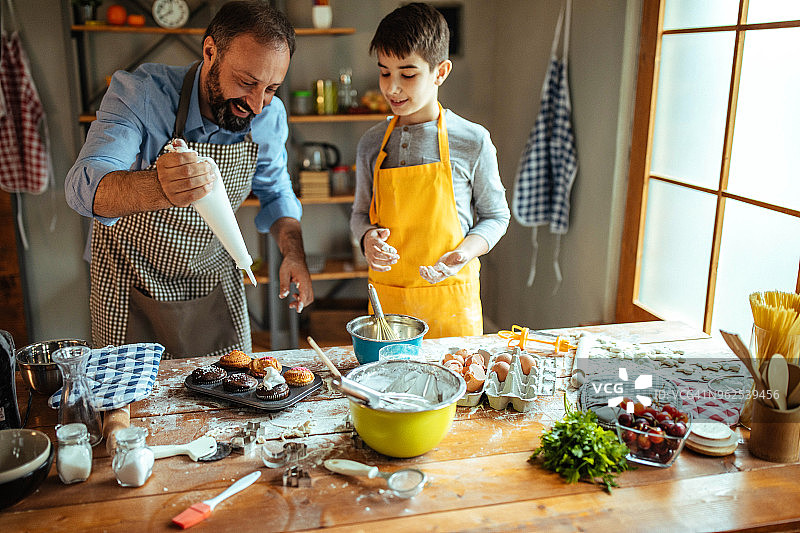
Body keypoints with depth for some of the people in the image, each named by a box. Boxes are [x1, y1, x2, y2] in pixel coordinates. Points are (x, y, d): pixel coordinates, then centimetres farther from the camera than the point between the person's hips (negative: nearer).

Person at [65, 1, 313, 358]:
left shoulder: (269, 116, -11)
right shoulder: (140, 94, -24)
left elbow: (275, 192, 6)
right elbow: (84, 186, -37)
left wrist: (294, 253, -12)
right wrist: (158, 189, -58)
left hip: (215, 282, 3)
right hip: (132, 285, -3)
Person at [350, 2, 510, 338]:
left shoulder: (472, 141, -6)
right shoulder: (372, 144, 2)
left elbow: (495, 216, 3)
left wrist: (466, 250, -15)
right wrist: (368, 236, -9)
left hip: (451, 299, -2)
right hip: (386, 296, 2)